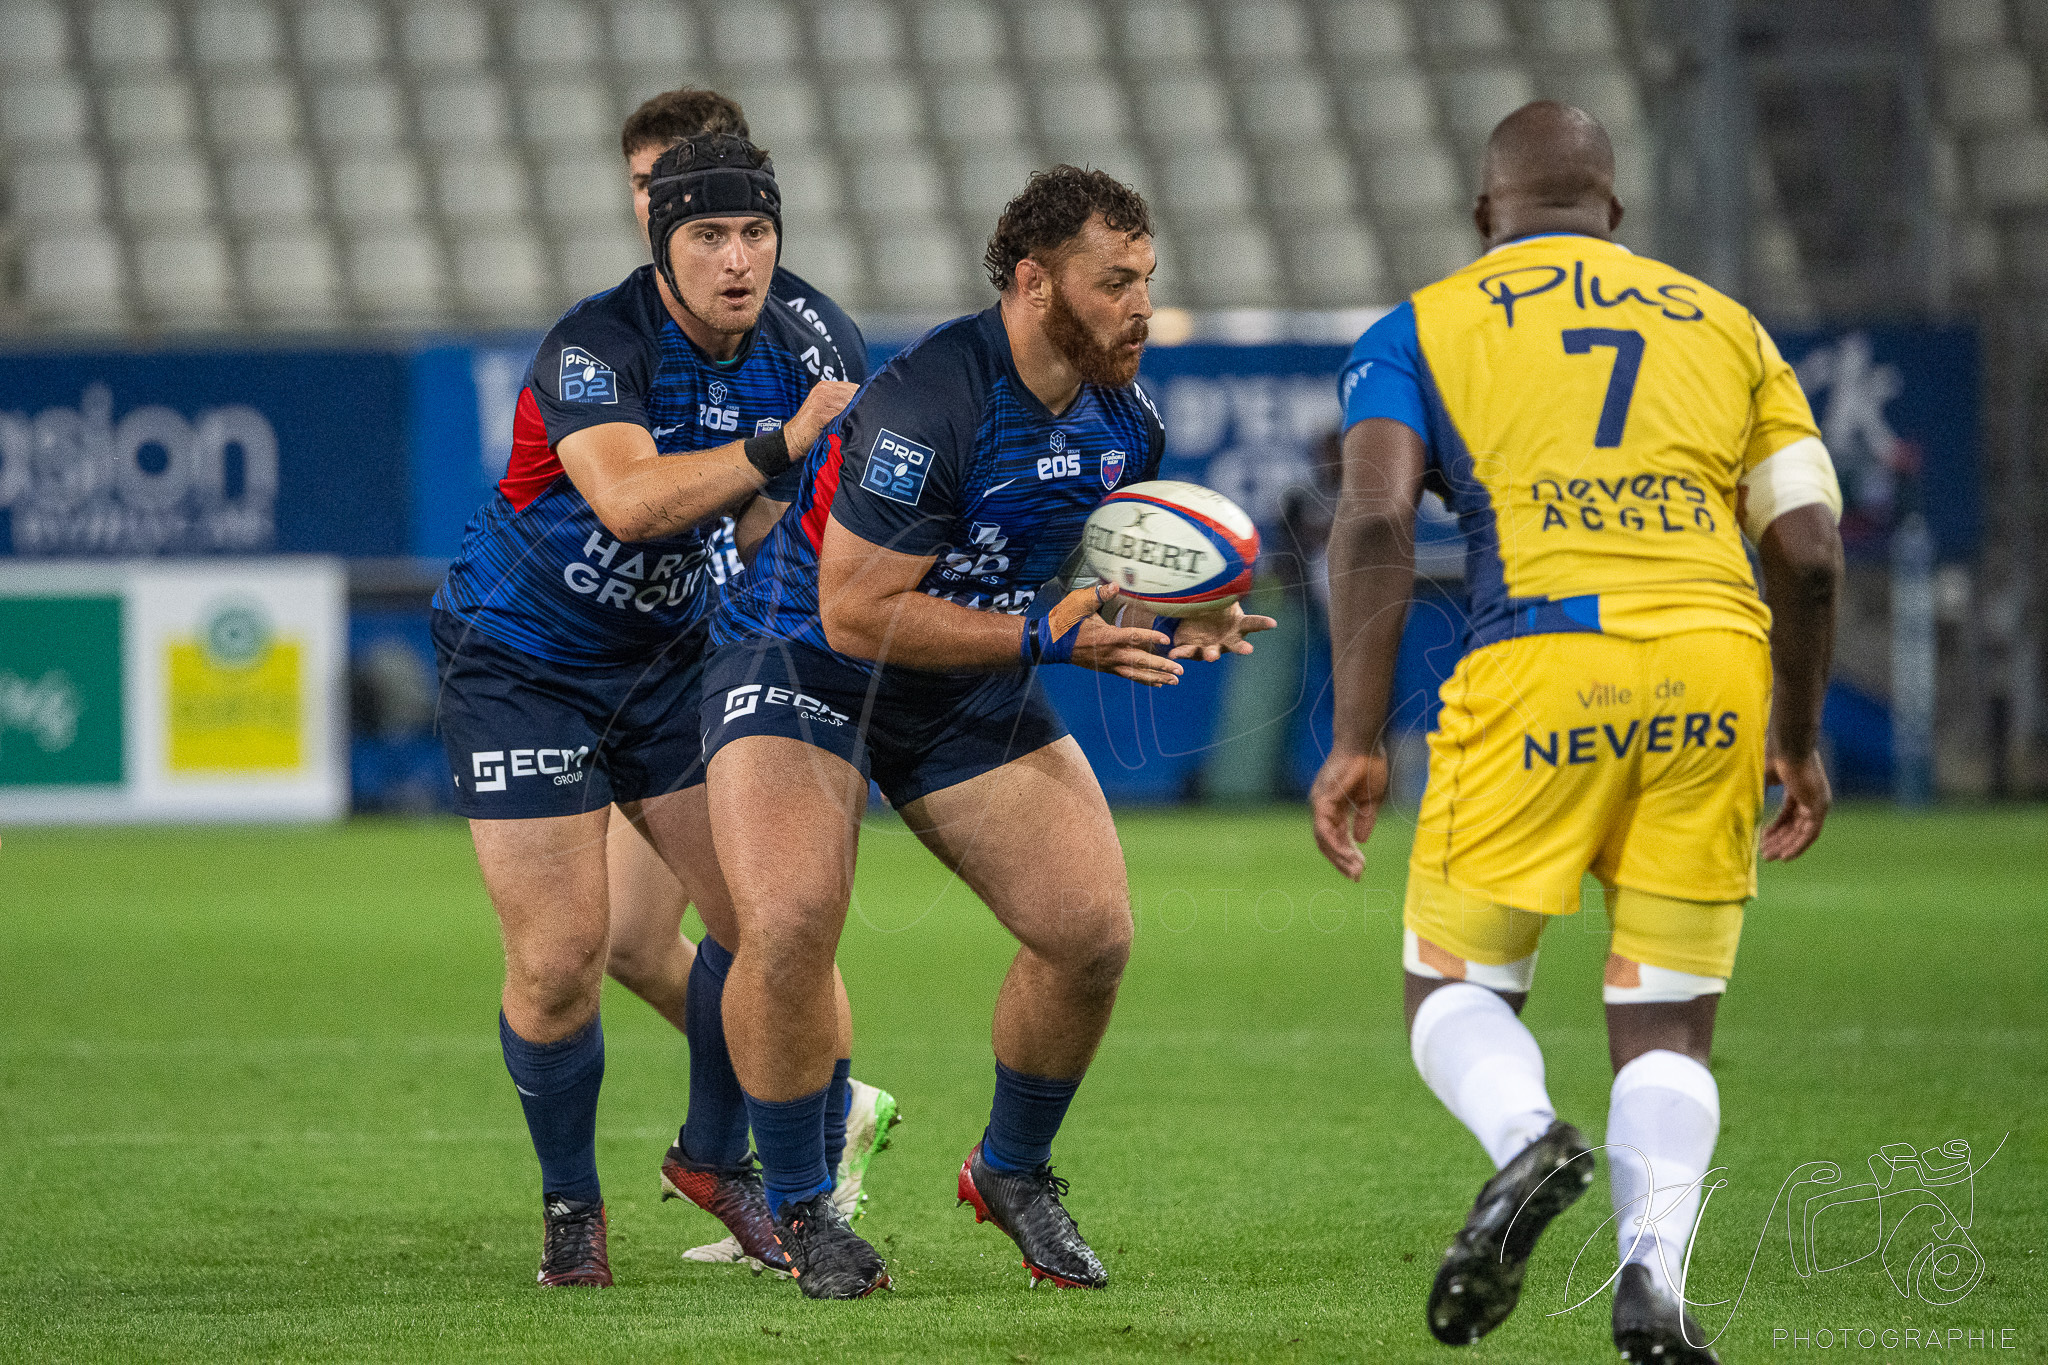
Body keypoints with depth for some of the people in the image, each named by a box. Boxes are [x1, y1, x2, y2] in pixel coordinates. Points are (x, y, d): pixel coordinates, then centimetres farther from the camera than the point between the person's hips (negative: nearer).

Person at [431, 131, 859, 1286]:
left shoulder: (785, 351, -5)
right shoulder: (596, 347, -26)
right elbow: (628, 498, -43)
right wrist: (782, 444, -46)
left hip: (670, 657, 6)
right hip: (520, 660, -6)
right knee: (561, 955, -9)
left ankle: (716, 1156, 20)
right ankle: (571, 1201, 13)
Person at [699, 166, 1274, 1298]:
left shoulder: (1125, 421, -4)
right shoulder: (926, 405, -30)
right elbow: (857, 610, -29)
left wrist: (1165, 627, -9)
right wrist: (1045, 635, -30)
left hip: (976, 695, 6)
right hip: (801, 662, -6)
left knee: (1093, 931, -6)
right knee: (787, 928, -26)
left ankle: (1012, 1172, 19)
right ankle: (799, 1209, -5)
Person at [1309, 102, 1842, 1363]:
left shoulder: (1421, 332, 13)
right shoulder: (1724, 326, 21)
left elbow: (1377, 523, -2)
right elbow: (1810, 554, 14)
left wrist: (1357, 742, -3)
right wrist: (1797, 740, 24)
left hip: (1540, 668, -2)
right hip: (1715, 667, 2)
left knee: (1458, 990, 13)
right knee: (1667, 1022, 12)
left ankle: (1527, 1136, -19)